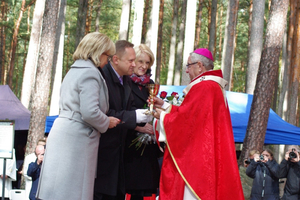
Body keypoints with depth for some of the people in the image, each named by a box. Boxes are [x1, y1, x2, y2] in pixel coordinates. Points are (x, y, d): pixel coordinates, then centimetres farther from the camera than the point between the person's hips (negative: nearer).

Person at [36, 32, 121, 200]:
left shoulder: (74, 71, 19)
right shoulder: (89, 73, -12)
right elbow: (90, 112, -21)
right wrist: (106, 123, -2)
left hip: (62, 133, 9)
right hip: (76, 138, -9)